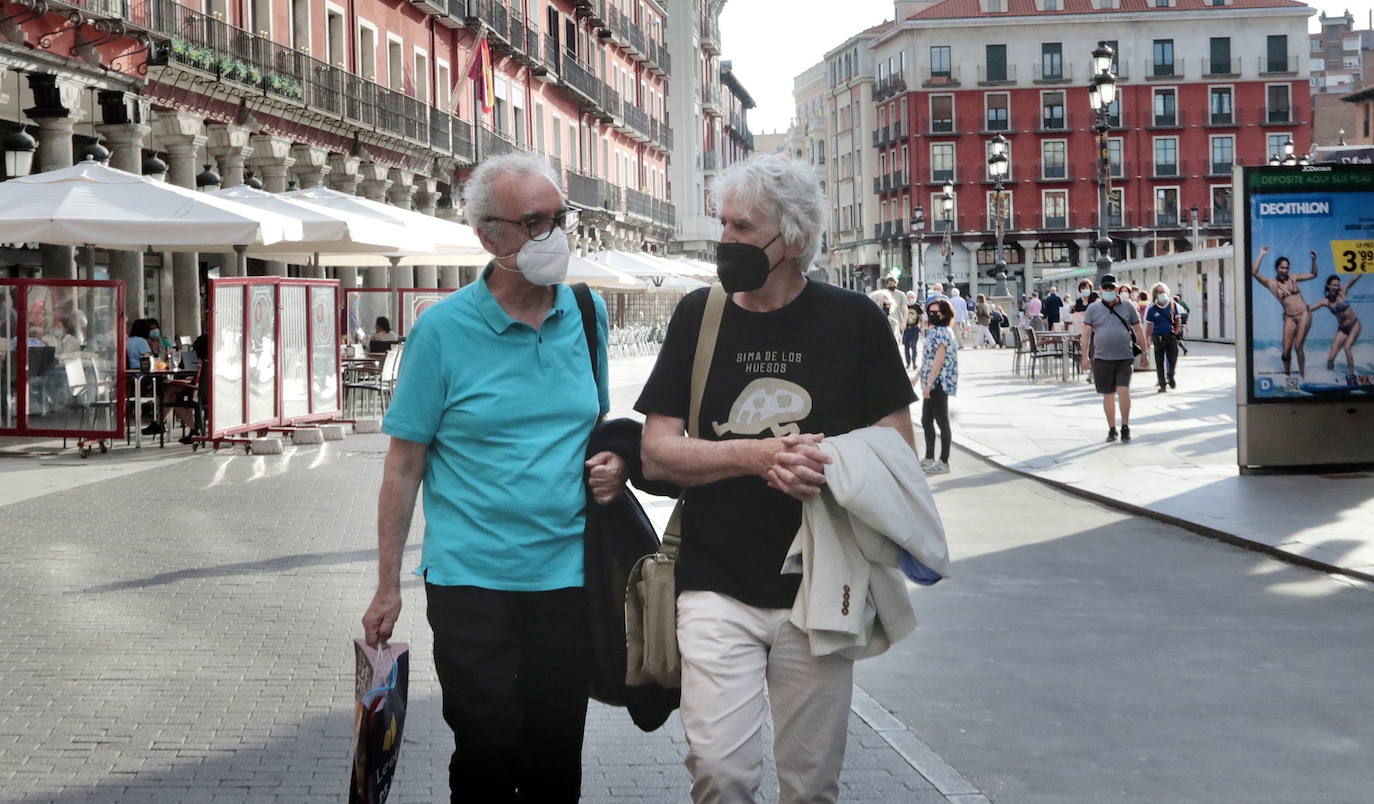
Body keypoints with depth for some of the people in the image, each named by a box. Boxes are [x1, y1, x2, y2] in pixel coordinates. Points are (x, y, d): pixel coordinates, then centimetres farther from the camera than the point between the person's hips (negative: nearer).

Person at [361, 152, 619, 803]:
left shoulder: (588, 314, 5)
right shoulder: (444, 328, -7)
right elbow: (404, 464, -4)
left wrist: (611, 462, -3)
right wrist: (387, 589, -5)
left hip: (567, 574, 4)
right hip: (472, 578, -3)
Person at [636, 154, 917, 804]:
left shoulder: (851, 319, 0)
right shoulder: (699, 316, 3)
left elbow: (897, 443, 5)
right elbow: (657, 454, 0)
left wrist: (833, 468, -16)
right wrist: (756, 456, -16)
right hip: (717, 587, 0)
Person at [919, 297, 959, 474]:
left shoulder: (942, 333, -15)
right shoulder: (934, 332, 16)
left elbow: (939, 361, -21)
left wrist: (928, 384, -22)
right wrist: (918, 377, 22)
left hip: (939, 384, -10)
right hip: (931, 384, 10)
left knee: (942, 422, -3)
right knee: (926, 420, 15)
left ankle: (943, 462, 3)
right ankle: (929, 458, 26)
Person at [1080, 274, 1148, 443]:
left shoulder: (1127, 306, 6)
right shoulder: (1093, 308, 4)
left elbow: (1138, 330, 11)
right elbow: (1086, 333, 2)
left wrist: (1144, 352, 9)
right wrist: (1085, 357, -5)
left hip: (1124, 358, -1)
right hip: (1102, 359, 1)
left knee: (1123, 390, -15)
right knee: (1108, 395, 7)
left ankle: (1125, 427, -4)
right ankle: (1112, 429, 18)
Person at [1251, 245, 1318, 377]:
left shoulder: (1293, 278, 8)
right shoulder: (1271, 283, 1)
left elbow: (1313, 274, 19)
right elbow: (1254, 272, -10)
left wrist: (1314, 260, 4)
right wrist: (1262, 255, -7)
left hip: (1304, 314, 0)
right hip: (1289, 318, 0)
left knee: (1298, 347, -5)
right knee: (1286, 350, -2)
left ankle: (1302, 375, 6)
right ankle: (1287, 374, 17)